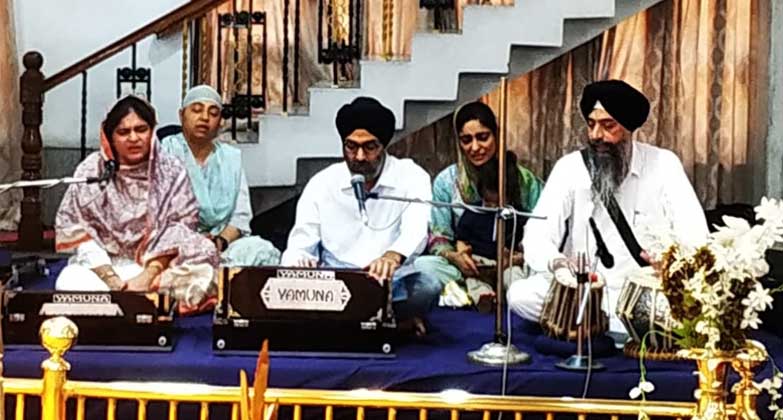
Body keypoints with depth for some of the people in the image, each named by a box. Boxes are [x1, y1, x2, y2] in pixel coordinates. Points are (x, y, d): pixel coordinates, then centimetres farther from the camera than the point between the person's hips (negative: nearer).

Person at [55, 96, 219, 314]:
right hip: (102, 265, 0)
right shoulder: (90, 171, 2)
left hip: (158, 265, 0)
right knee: (70, 281, -32)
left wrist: (147, 276, -17)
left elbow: (179, 232, -3)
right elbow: (78, 232, -3)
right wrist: (112, 280, -16)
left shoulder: (171, 172, 2)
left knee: (202, 271, -30)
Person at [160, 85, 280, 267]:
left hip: (224, 244, 3)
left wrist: (221, 241, -12)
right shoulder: (166, 152, 4)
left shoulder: (232, 157, 16)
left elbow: (241, 216, 10)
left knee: (264, 251, -28)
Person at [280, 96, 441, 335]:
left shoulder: (411, 177, 0)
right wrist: (298, 261, -24)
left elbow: (416, 231, -18)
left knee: (427, 288, -34)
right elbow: (300, 246, 3)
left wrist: (394, 256, -43)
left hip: (393, 285, -2)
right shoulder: (321, 184, 6)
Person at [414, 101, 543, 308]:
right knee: (422, 265, -30)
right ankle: (480, 294, -37)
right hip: (464, 268, 1)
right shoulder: (446, 181, 8)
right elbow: (437, 238, 6)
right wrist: (454, 256, -17)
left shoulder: (524, 180, 4)